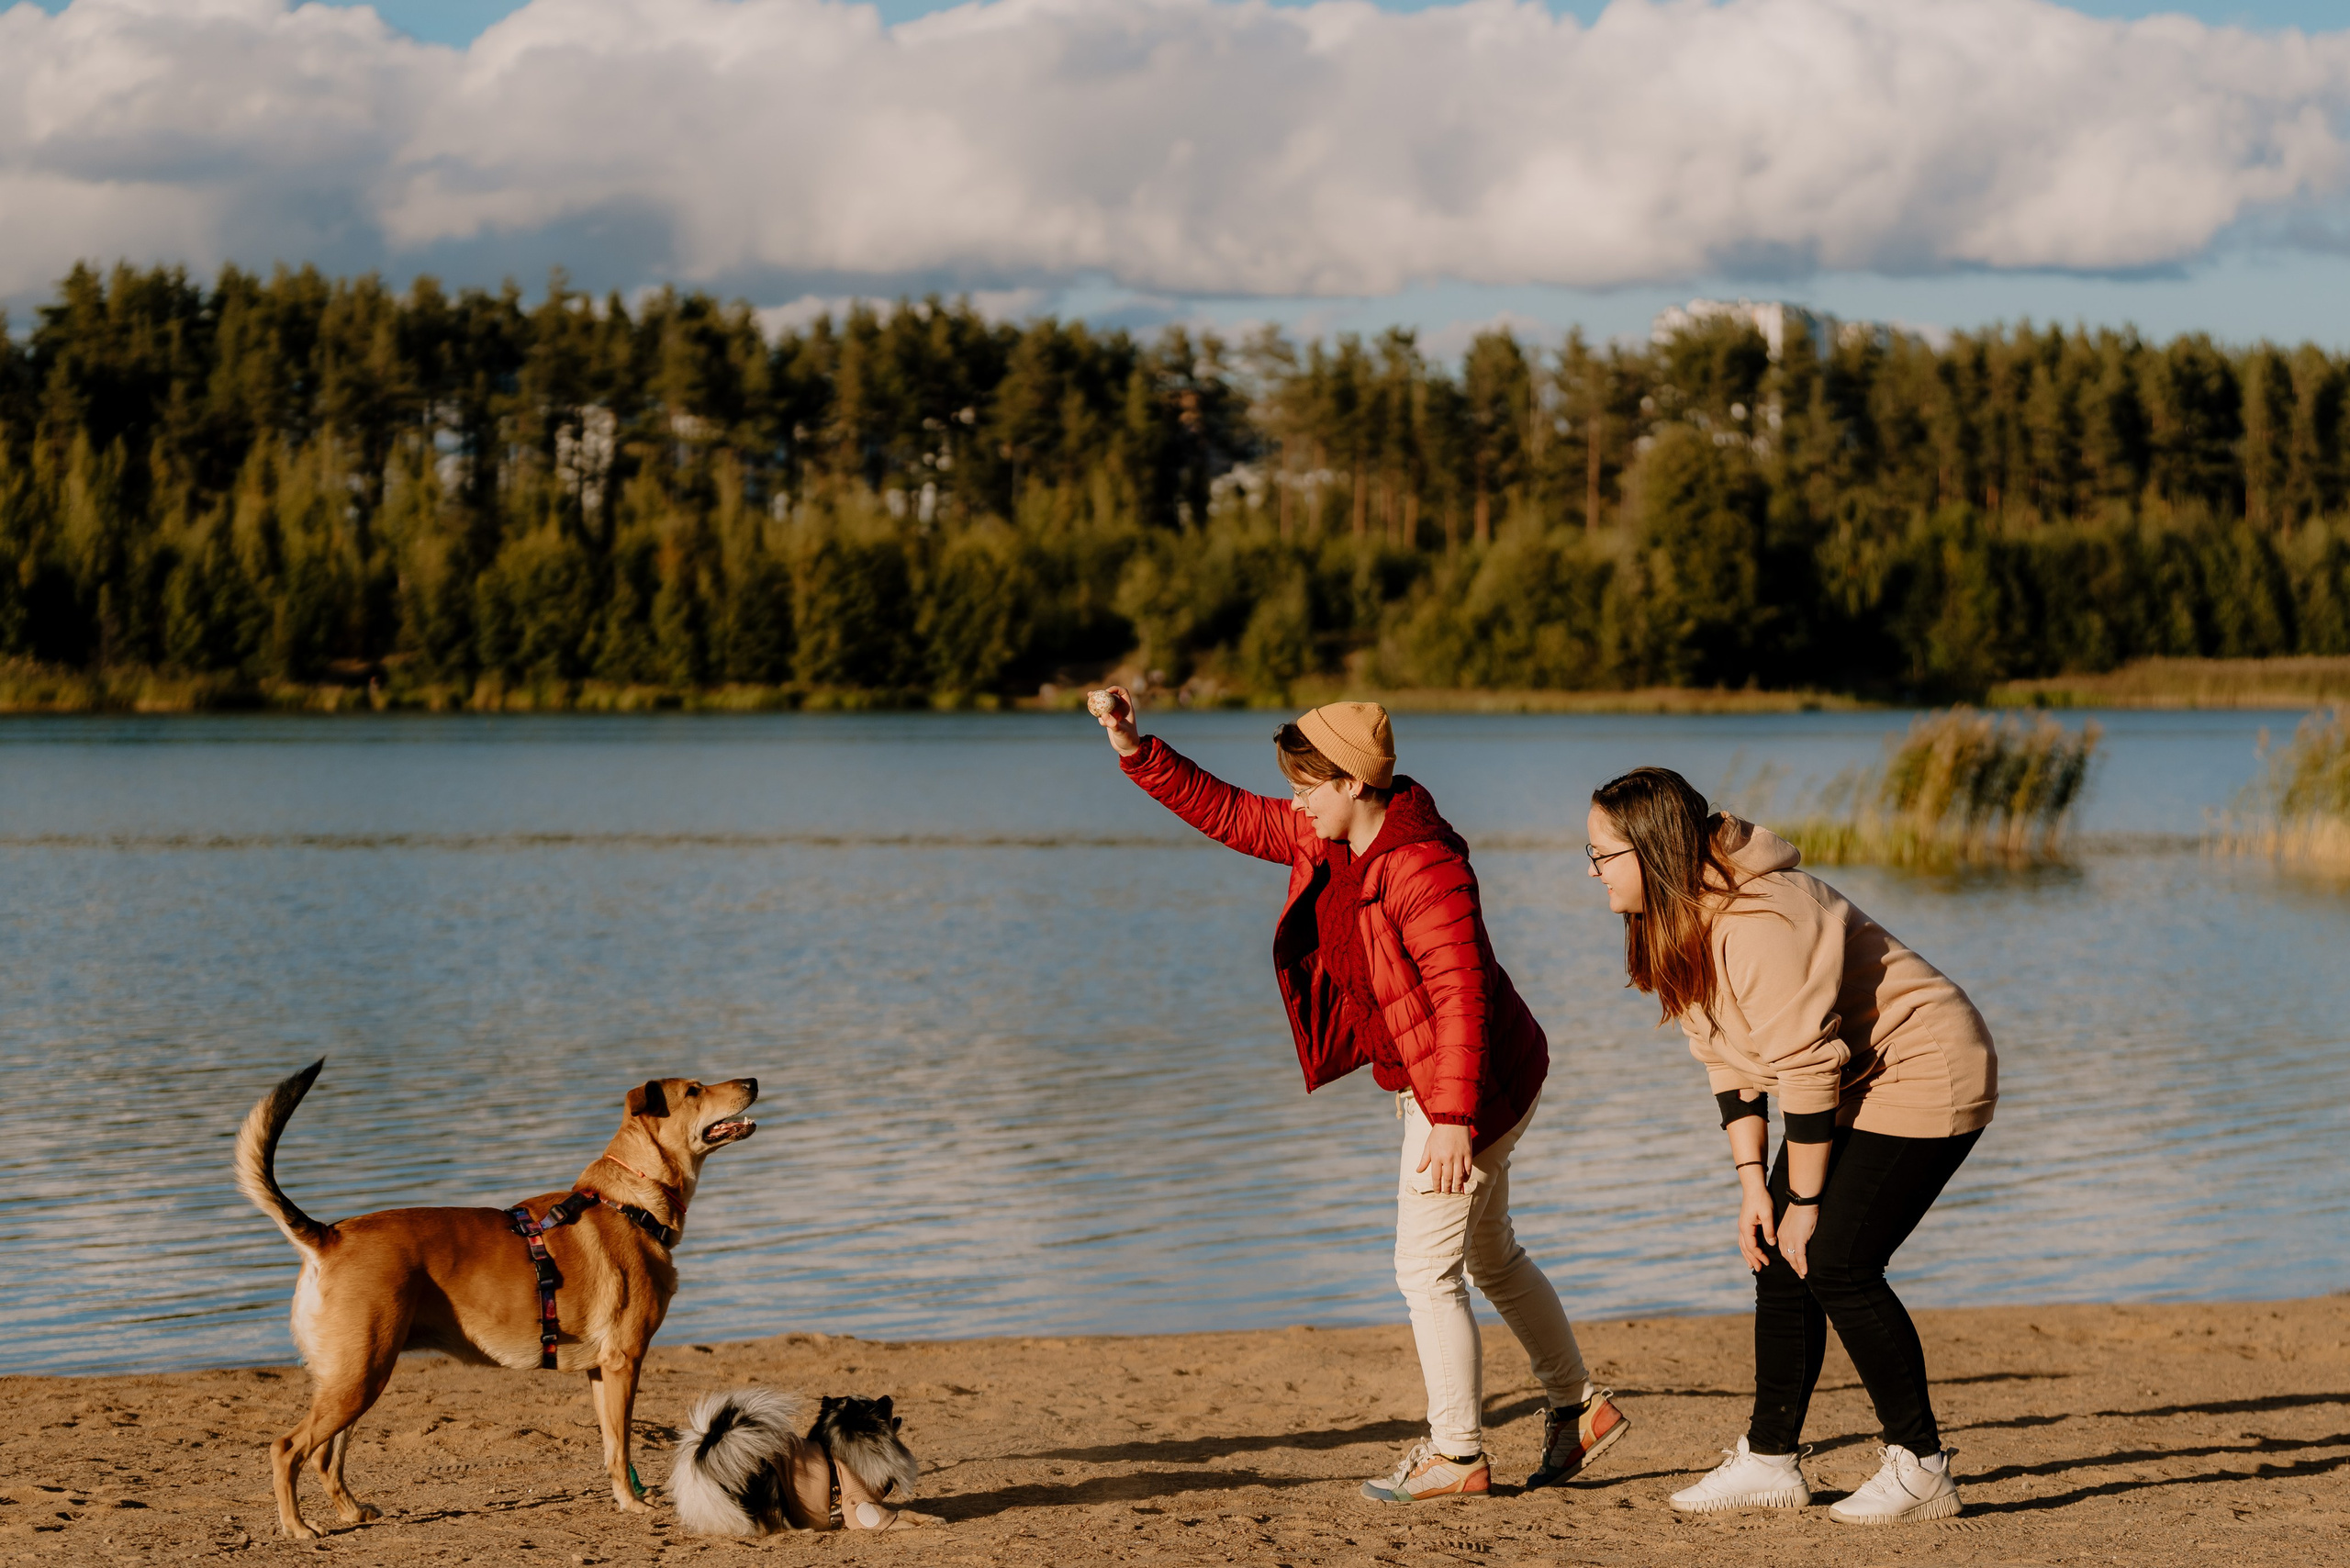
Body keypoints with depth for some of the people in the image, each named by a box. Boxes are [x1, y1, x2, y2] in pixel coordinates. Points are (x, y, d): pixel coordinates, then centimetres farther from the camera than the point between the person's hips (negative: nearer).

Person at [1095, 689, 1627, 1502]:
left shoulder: (1426, 872, -27)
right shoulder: (1324, 840, 0)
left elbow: (1461, 998, -30)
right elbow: (1227, 812, 9)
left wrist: (1452, 1120, -34)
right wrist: (1136, 752, -1)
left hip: (1473, 1083, -10)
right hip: (1423, 1081, 10)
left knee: (1426, 1268, -4)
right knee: (1491, 1257, 20)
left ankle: (1457, 1454, 6)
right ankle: (1579, 1408, 33)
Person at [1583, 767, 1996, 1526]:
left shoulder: (1758, 925, -30)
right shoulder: (1676, 925, 2)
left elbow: (1807, 1068, -27)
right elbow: (1730, 1061, 6)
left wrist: (1804, 1202, -20)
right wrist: (1752, 1183, -1)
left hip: (1922, 1075, -10)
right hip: (1853, 1091, 10)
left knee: (1834, 1264, -15)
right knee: (1778, 1261, 4)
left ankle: (1922, 1468, -5)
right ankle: (1769, 1462, 11)